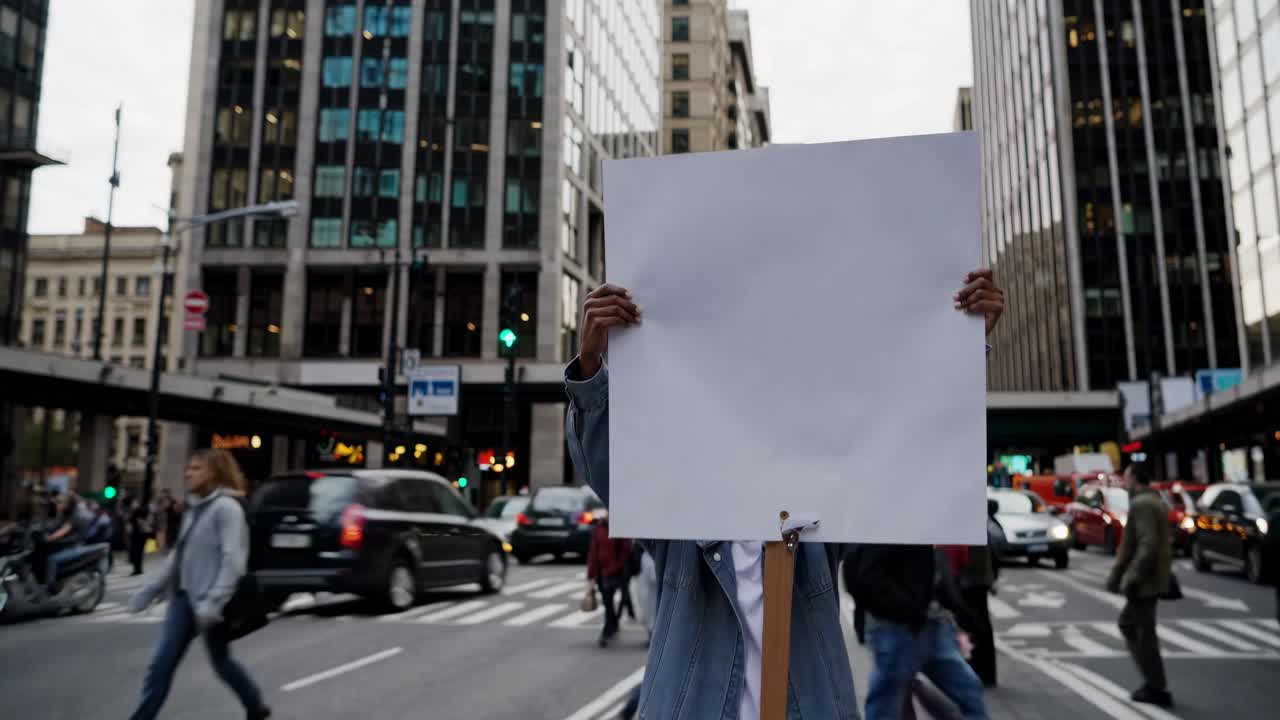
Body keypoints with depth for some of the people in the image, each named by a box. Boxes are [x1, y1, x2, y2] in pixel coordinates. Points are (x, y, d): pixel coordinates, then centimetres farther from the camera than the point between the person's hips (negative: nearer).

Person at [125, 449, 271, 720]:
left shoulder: (227, 507, -15)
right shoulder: (196, 508, 12)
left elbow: (233, 559, -23)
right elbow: (177, 556, 18)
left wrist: (214, 602, -30)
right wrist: (149, 590, 15)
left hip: (208, 603, -7)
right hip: (183, 598, 7)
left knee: (221, 662, 10)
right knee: (160, 665, 4)